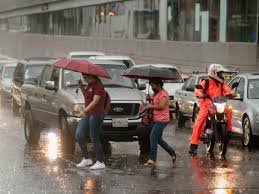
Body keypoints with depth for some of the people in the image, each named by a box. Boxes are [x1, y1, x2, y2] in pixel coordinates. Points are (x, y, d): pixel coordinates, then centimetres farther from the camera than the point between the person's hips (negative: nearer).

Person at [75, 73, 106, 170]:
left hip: (96, 114, -9)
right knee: (79, 134, 3)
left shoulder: (98, 86, -13)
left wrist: (85, 111, -29)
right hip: (88, 114, 9)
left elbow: (95, 101, -22)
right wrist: (81, 87, 12)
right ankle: (86, 159, 12)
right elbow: (86, 95, 27)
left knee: (94, 138, -6)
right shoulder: (90, 85, 15)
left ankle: (100, 162, 4)